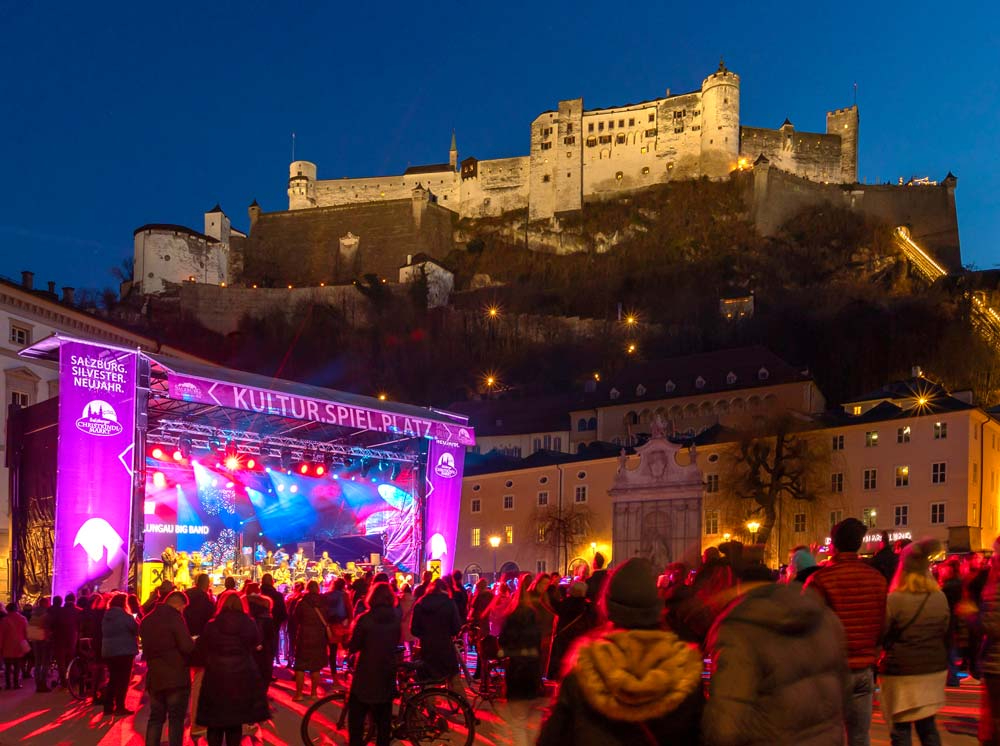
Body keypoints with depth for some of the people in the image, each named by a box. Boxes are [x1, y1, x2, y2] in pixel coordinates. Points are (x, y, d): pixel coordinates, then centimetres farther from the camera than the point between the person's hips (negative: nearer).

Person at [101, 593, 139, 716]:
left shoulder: (106, 616, 8)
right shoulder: (124, 616, -14)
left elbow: (104, 632, 19)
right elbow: (137, 628, -10)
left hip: (108, 651, 7)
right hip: (124, 650, -7)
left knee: (113, 679, 14)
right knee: (123, 679, -1)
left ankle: (108, 706, 13)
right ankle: (120, 707, -3)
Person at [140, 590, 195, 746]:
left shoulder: (147, 620, 10)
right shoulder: (175, 617, -13)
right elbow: (187, 646, -20)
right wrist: (194, 642, 0)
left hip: (154, 676, 6)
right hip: (177, 677, -6)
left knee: (155, 718, 14)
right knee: (176, 719, 1)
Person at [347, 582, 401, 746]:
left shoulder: (364, 619, -15)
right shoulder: (396, 620, -3)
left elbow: (353, 647, -9)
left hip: (366, 675, -4)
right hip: (387, 675, 4)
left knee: (356, 721, 9)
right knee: (384, 721, 15)